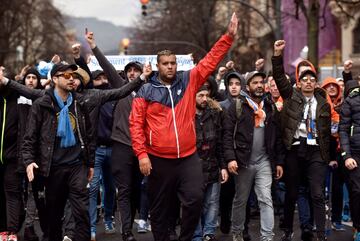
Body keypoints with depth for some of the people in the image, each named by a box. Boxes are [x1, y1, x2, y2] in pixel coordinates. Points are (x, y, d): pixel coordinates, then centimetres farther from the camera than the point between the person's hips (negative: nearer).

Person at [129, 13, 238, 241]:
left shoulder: (189, 81, 5)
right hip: (159, 159, -1)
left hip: (189, 157, 1)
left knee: (195, 200, -11)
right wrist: (141, 154, -11)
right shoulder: (146, 91, -1)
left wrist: (229, 36, -5)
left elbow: (211, 61, 3)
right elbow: (136, 124, -3)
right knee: (160, 208, 8)